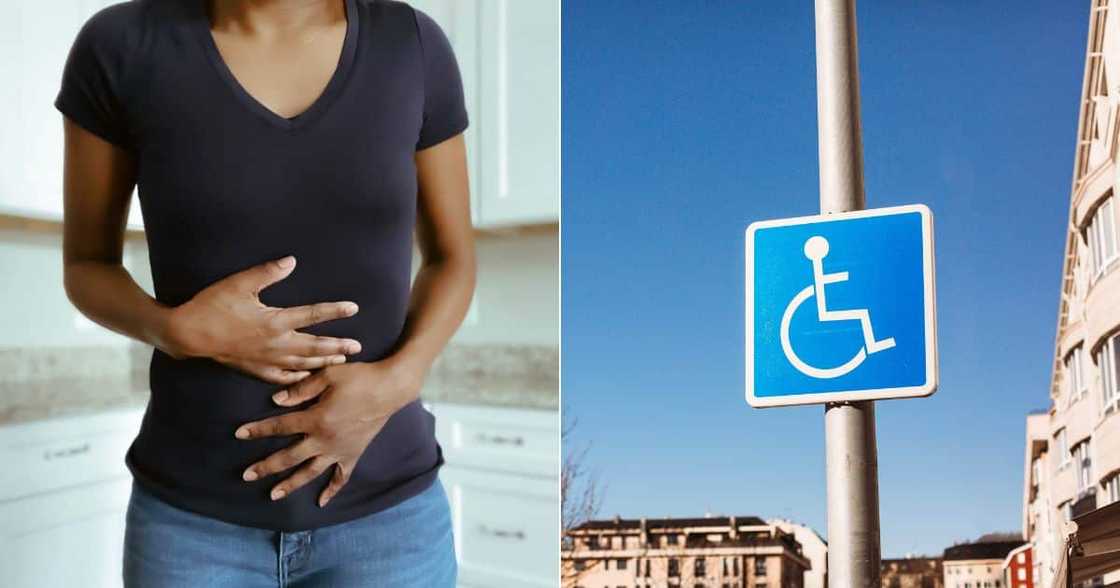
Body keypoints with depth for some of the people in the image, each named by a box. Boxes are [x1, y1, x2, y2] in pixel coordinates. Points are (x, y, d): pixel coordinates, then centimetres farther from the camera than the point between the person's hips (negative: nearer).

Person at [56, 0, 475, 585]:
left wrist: (394, 383, -16)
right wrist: (178, 331, -20)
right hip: (197, 517, -1)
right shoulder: (119, 47, -10)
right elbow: (86, 268, 2)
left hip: (382, 511, 1)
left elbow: (453, 260, 4)